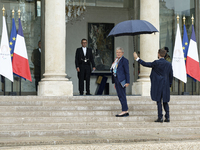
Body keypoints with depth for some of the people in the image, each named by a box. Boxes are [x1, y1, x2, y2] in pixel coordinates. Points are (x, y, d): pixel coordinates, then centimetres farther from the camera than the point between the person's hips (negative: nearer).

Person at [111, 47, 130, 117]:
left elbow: (127, 72, -11)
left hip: (121, 80, -9)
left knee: (122, 95, -9)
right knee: (120, 96, 8)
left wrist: (127, 82, -16)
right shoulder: (116, 60, 16)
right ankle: (126, 111, 11)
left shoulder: (124, 60, -8)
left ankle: (124, 111, -7)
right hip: (116, 80, 9)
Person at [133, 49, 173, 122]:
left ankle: (160, 118, -1)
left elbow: (145, 64, -4)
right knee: (165, 102, 11)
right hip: (166, 86, 5)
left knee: (159, 101, 0)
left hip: (158, 85, -4)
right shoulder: (169, 64, 4)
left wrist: (137, 58, 6)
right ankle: (167, 117, 7)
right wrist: (169, 85, 19)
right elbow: (171, 76, 8)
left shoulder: (156, 63, -11)